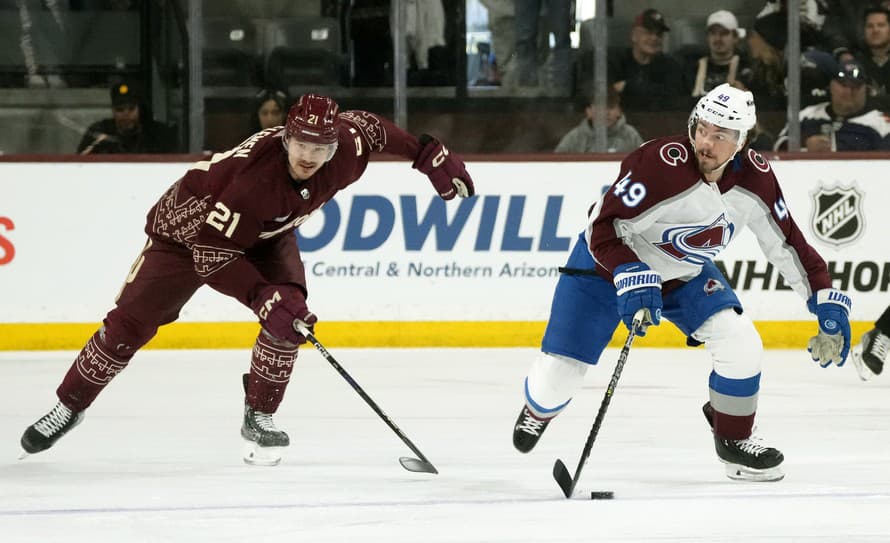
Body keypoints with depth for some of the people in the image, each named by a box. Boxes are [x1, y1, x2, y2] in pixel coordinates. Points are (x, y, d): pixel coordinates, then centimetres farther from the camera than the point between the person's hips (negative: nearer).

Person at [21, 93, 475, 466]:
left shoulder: (347, 146, -27)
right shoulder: (250, 175, -42)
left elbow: (367, 126, -1)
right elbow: (212, 253, -36)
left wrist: (428, 154, 0)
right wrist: (263, 297, -43)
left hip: (266, 234, 5)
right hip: (190, 226, -5)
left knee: (288, 317, -20)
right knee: (130, 321, -6)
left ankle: (258, 418, -5)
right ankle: (69, 406, 11)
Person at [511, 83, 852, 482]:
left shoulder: (754, 178, -16)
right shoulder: (659, 163, -34)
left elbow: (788, 243, -4)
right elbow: (602, 228, -31)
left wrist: (827, 301, -8)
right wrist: (631, 278, -44)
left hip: (686, 273, 4)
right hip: (607, 265, -4)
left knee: (741, 345, -16)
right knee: (559, 374, -7)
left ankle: (733, 440, 10)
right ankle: (540, 408, 33)